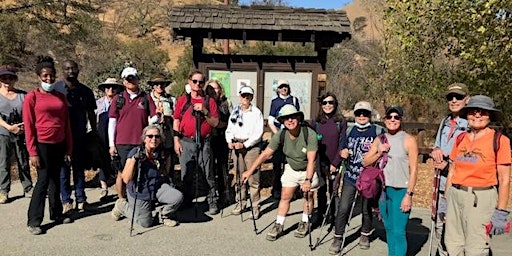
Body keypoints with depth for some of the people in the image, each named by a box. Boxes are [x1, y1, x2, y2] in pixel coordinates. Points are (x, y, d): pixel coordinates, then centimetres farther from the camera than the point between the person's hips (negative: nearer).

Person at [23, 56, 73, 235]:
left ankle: (56, 213, 24)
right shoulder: (32, 97, -4)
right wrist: (32, 152, -11)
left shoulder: (61, 97, 9)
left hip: (59, 145, 4)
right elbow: (28, 127, -7)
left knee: (55, 180, 13)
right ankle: (33, 220, 8)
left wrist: (68, 148, 8)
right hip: (42, 145, -4)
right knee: (43, 181, -3)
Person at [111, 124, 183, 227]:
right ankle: (122, 206, 28)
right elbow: (126, 179, -24)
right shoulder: (135, 152, -17)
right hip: (140, 193, -4)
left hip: (157, 188, 4)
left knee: (178, 197, -19)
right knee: (146, 223, 5)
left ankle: (165, 214, 12)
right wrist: (134, 159, -32)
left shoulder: (161, 153, -3)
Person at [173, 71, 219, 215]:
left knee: (207, 174, 0)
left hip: (204, 142, -1)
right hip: (186, 142, 1)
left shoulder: (210, 101, 8)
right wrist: (176, 141, 2)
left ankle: (212, 202, 9)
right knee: (186, 174, 8)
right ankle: (186, 202, 22)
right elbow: (176, 121, 9)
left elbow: (215, 123, 3)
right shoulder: (182, 100, 10)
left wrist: (205, 112, -12)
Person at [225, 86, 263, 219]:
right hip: (236, 146, 4)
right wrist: (230, 141, -6)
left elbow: (258, 133, -7)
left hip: (251, 146, -4)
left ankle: (255, 206, 3)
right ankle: (240, 203, 22)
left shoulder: (256, 112, -1)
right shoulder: (235, 111, 12)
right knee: (238, 176, 10)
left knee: (253, 178, -5)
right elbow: (229, 129, 13)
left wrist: (244, 144, -15)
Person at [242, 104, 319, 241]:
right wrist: (250, 171, -18)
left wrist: (308, 180, -43)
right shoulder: (281, 135, -19)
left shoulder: (310, 134, -30)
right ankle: (278, 226, 13)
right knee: (285, 197, 3)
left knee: (308, 196, 7)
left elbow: (311, 160, -33)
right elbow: (265, 154, -15)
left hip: (308, 170, -3)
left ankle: (304, 223, 28)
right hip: (291, 169, 3)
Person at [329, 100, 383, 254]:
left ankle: (365, 234, 36)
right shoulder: (350, 131, 8)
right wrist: (343, 152, -2)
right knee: (343, 208, -2)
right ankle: (338, 238, 11)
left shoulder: (378, 131, -5)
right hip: (350, 176, 3)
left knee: (367, 208, 13)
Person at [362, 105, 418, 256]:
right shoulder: (379, 139, 9)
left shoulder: (408, 140, -6)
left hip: (400, 191, -5)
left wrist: (409, 194, -14)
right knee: (389, 229, 14)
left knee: (398, 231, -6)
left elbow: (413, 170, -9)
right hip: (383, 190, 5)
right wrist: (379, 153, -8)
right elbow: (365, 162, 8)